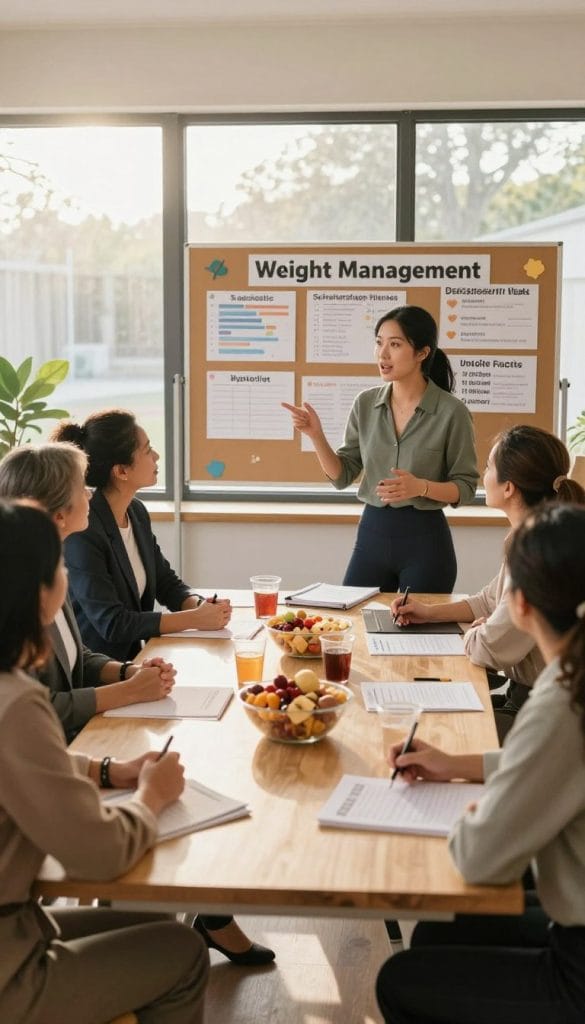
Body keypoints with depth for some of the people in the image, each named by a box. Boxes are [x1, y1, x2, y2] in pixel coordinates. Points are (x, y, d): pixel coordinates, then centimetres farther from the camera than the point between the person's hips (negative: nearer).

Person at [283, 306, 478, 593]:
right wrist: (316, 435, -11)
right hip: (372, 532, 4)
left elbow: (465, 488, -6)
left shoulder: (451, 411, -11)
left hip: (425, 539, -4)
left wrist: (421, 486, -23)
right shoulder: (366, 403, 2)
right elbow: (341, 476, 4)